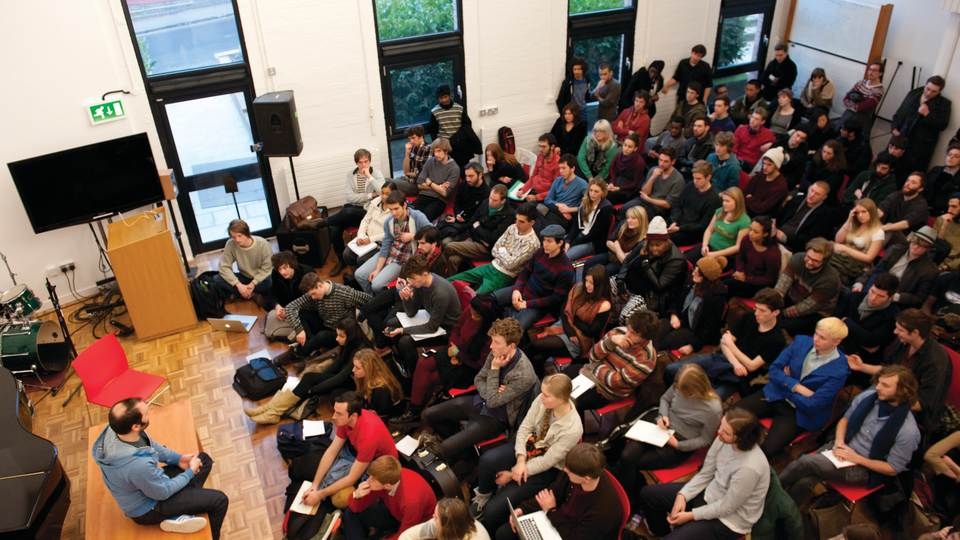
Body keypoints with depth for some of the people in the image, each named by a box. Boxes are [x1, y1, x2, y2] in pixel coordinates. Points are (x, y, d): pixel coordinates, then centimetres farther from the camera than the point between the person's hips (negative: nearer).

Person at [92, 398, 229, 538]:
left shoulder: (115, 430, -20)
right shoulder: (139, 465, -42)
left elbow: (150, 445, 2)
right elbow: (163, 492, -22)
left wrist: (178, 458, -2)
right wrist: (190, 472, -9)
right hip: (146, 508, -8)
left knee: (203, 459, 13)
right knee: (219, 500, -7)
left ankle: (179, 515, 12)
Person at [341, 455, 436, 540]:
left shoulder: (411, 500, -40)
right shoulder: (382, 476, -24)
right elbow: (355, 508, -11)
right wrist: (357, 495, -32)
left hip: (417, 526, -6)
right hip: (393, 511, 6)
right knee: (350, 514, -3)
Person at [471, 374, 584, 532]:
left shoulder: (572, 429, -31)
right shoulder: (543, 400, -18)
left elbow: (546, 462, -22)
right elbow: (525, 427, -8)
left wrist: (512, 474, -17)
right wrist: (521, 460, -22)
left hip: (546, 469, -5)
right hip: (529, 445, 5)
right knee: (487, 460, -27)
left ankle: (483, 530, 20)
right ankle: (481, 498, 4)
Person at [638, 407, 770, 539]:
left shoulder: (749, 467, -36)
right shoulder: (724, 439, -16)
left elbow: (727, 507, -22)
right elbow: (705, 474, -1)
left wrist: (691, 515, -16)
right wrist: (682, 495, -13)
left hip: (729, 519, -7)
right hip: (710, 493, 7)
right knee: (647, 494, 7)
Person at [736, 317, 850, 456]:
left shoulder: (839, 370, -18)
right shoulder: (801, 341, -3)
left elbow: (811, 404, -20)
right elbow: (774, 369, -4)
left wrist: (786, 382, -9)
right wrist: (797, 387, -19)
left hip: (798, 412, -4)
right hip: (775, 394, 4)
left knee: (767, 448, -25)